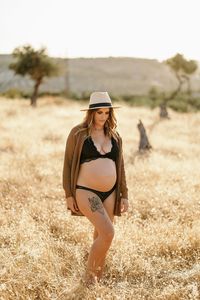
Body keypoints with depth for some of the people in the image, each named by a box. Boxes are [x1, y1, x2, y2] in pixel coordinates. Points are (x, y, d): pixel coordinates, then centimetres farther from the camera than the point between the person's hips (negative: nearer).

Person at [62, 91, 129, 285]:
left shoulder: (114, 136, 11)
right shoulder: (78, 133, -4)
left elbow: (120, 167, 14)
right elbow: (68, 164, -2)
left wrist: (124, 195, 10)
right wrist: (69, 195, -6)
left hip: (109, 193, 5)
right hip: (86, 192, -5)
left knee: (100, 236, 11)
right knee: (108, 233, -16)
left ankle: (96, 280, 27)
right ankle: (89, 272, 6)